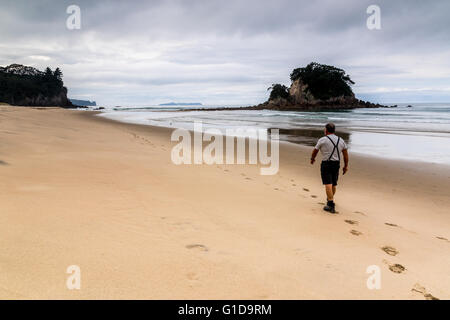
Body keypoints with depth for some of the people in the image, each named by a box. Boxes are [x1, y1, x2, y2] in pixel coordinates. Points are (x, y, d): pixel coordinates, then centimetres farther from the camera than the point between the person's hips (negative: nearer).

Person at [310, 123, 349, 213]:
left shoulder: (322, 140, -8)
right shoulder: (341, 140, 7)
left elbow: (315, 151, 4)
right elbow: (345, 154, 8)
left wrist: (312, 159, 23)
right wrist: (346, 166, 15)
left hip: (326, 164, -6)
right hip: (336, 164, 6)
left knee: (328, 184, -9)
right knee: (333, 184, 19)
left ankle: (331, 205, -16)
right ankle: (330, 199, 40)